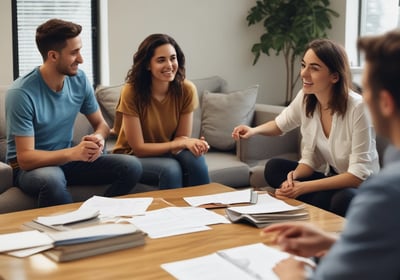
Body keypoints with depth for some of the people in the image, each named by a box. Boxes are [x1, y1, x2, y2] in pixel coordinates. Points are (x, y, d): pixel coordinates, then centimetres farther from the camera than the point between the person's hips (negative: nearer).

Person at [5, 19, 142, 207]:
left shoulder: (79, 80, -4)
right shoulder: (22, 93, -21)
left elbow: (101, 124, 9)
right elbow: (25, 158, -23)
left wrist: (98, 138, -16)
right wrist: (73, 152, -37)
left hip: (66, 158, 6)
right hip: (30, 167, -5)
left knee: (131, 166, -16)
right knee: (52, 180, -41)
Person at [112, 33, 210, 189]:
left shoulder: (186, 89, -13)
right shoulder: (131, 92, -21)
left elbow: (183, 137, -5)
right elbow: (139, 148, -18)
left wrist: (193, 143, -30)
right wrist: (182, 142, -28)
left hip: (166, 153, 3)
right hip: (133, 158, -3)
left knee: (194, 156, -28)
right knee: (170, 169, -32)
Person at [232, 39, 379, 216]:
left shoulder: (357, 108, -25)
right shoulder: (305, 98, -9)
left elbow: (359, 175, -25)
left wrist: (304, 187, -29)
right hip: (328, 177, 6)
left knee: (343, 201, -38)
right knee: (274, 168, -10)